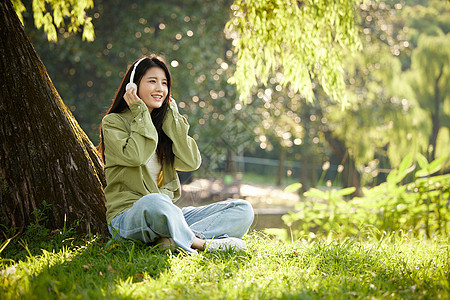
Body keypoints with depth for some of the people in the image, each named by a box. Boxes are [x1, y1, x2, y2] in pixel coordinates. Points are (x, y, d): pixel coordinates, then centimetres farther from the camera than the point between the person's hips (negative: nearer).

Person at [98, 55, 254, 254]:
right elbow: (135, 156, -18)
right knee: (155, 202, -43)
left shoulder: (166, 123, 18)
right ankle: (200, 242, -21)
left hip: (170, 214, 7)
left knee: (243, 210, -10)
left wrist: (171, 116, 4)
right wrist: (140, 113, -5)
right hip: (128, 216, -6)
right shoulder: (113, 122, 3)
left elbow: (191, 162, 1)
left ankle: (173, 240, -29)